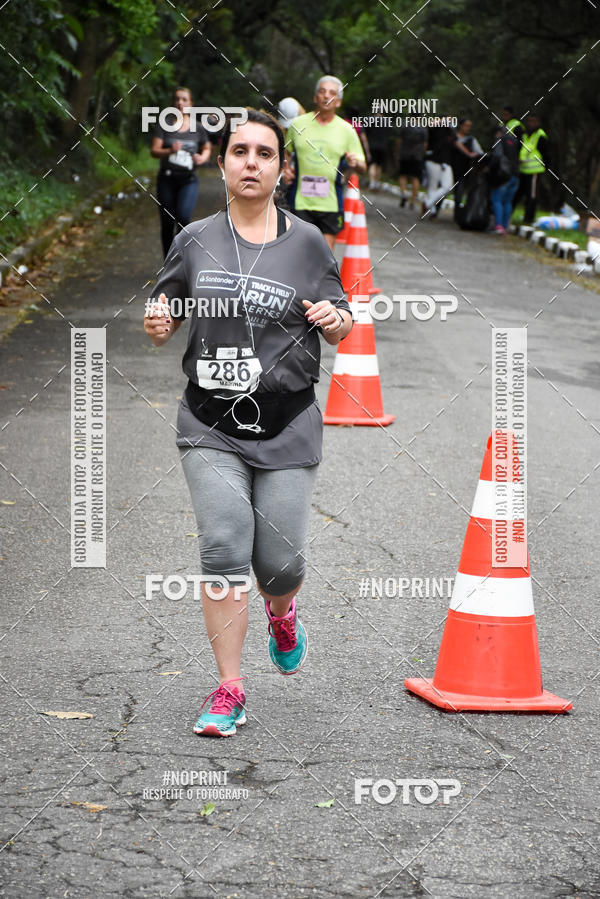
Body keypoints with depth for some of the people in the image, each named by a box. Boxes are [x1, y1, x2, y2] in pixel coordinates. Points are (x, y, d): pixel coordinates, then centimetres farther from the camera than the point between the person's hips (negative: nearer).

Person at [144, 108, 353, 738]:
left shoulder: (306, 242, 1)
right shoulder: (196, 240, 4)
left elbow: (340, 322, 9)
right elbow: (163, 320, 13)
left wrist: (335, 321, -14)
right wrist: (157, 326, -10)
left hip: (287, 426, 0)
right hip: (210, 425, 0)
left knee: (279, 558, 1)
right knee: (224, 546, -12)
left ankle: (282, 616, 39)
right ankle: (229, 691, -2)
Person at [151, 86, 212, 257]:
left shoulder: (198, 129, 6)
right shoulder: (164, 126, 3)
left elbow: (207, 149, 20)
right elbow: (154, 151, -5)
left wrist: (202, 158, -3)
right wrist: (170, 151, -25)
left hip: (188, 181, -1)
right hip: (166, 180, 1)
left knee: (183, 217, -24)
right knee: (167, 224, 4)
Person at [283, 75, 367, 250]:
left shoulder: (346, 130, 3)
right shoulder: (298, 124, 4)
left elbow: (362, 168, 5)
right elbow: (284, 152, 21)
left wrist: (355, 163, -18)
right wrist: (285, 170, 1)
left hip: (331, 202, 0)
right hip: (301, 201, 0)